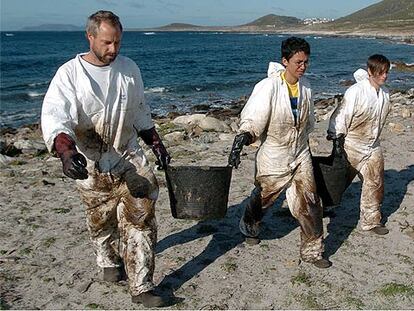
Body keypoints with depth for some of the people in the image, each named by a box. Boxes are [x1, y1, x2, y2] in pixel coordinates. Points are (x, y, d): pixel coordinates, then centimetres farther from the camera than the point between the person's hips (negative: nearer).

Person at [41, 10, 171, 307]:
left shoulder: (129, 68, 2)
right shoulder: (69, 74, -11)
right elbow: (54, 116, -25)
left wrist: (156, 144, 13)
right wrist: (66, 151, -42)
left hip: (130, 158, 2)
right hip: (91, 165, -2)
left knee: (141, 218, -5)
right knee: (101, 221, 14)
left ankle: (141, 287, 3)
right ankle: (109, 262, 44)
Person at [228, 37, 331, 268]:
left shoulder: (305, 86, -1)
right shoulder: (268, 87, -21)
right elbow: (252, 119, -25)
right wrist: (242, 139, -42)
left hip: (300, 155, 5)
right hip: (273, 158, -4)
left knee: (310, 204, 1)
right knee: (262, 199, 17)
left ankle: (312, 251, 18)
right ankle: (249, 227, 49)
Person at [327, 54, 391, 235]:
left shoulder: (385, 94, 2)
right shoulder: (355, 92, -20)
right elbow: (342, 116, -17)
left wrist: (373, 139, 15)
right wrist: (335, 137, -16)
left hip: (373, 147, 6)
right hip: (352, 146, -6)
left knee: (375, 183, 7)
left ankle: (371, 220, 21)